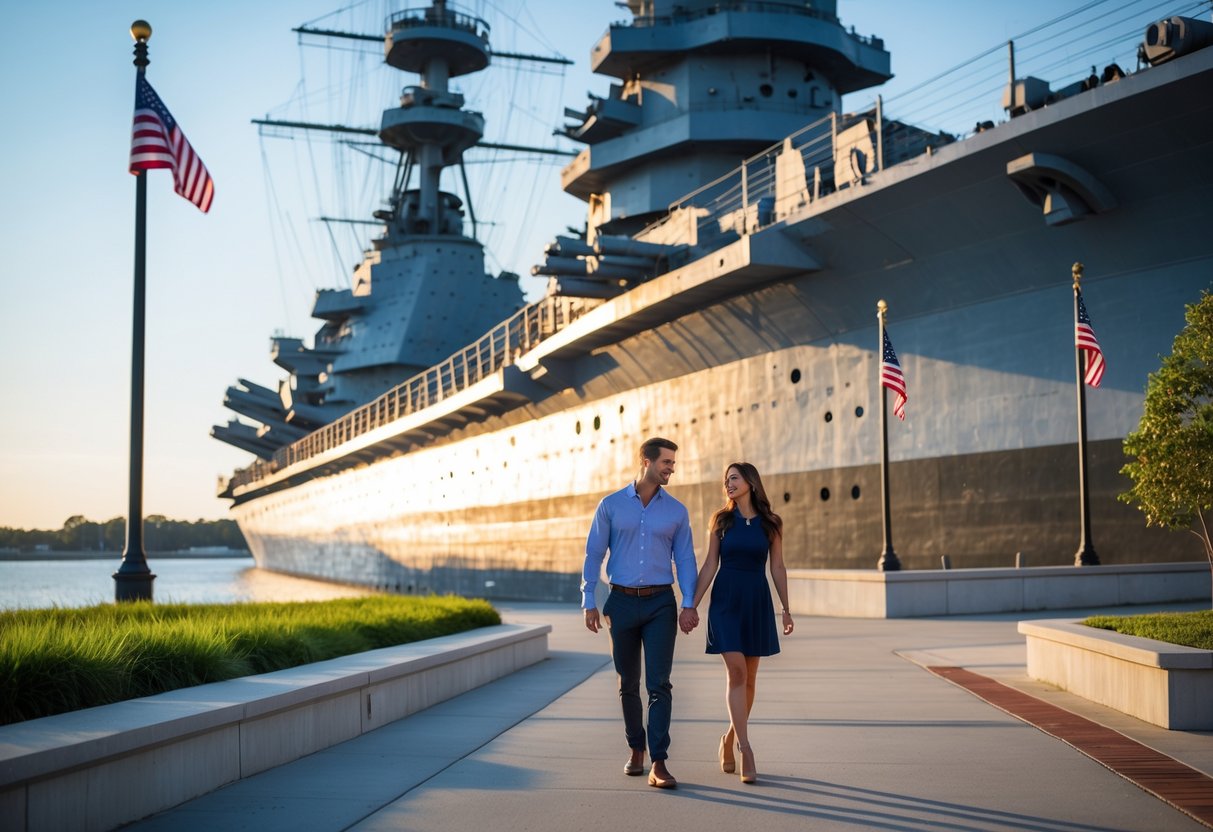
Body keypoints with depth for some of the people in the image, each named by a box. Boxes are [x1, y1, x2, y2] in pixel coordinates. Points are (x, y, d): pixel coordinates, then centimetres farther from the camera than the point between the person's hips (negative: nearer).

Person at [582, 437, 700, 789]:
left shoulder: (676, 510, 4)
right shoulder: (611, 505, 1)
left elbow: (685, 559, 3)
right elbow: (594, 554, 2)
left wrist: (689, 605, -8)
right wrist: (589, 602, -4)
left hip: (660, 604, 0)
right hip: (622, 602, 1)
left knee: (659, 684, -10)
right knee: (628, 684, 11)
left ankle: (658, 764, -12)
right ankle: (636, 749, 29)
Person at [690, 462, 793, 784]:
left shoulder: (770, 524, 3)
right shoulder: (720, 520, 3)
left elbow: (777, 568, 6)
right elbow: (710, 565, 3)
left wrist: (786, 609, 5)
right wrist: (692, 605, -2)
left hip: (757, 602, 2)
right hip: (725, 600, -2)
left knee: (748, 677, 7)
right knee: (736, 672, -12)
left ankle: (730, 739, 25)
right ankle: (745, 749, -13)